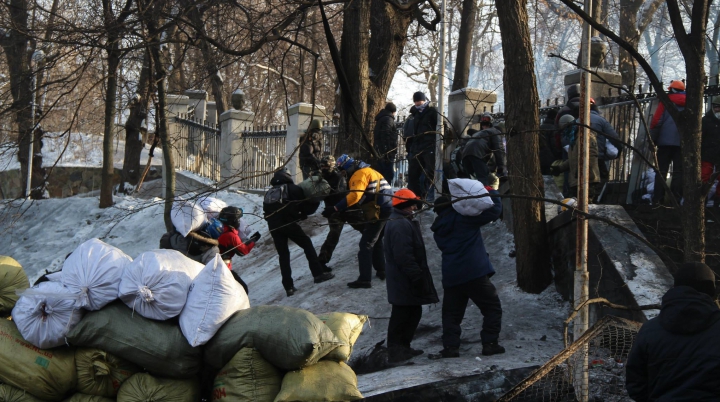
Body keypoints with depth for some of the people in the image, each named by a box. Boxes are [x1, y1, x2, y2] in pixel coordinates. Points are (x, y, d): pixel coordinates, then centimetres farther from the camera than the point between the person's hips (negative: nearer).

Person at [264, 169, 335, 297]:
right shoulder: (291, 188, 7)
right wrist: (302, 215, 18)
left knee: (283, 255, 9)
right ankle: (318, 274, 0)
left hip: (273, 227, 5)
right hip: (288, 224, -5)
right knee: (307, 244, 8)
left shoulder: (269, 193, 23)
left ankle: (288, 287, 4)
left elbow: (266, 211, 22)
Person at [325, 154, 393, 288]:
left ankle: (364, 279, -11)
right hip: (387, 209, 10)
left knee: (366, 244, -8)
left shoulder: (359, 174, -11)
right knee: (377, 241, 24)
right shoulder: (368, 171, 21)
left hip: (378, 212, -10)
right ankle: (381, 271, 30)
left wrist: (335, 209, -28)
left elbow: (354, 196, -25)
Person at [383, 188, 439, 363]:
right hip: (404, 282, -11)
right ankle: (396, 350, 3)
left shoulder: (403, 222, 17)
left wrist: (418, 275, 24)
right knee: (402, 315, -4)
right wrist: (417, 276, -21)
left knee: (413, 313, 16)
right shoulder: (401, 225, -20)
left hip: (402, 281, 11)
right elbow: (404, 256, -26)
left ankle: (402, 347, 24)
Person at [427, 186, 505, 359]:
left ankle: (450, 347, 2)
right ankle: (490, 343, 1)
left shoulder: (439, 230, 12)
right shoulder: (463, 217, -6)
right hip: (475, 273, -5)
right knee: (492, 308, 6)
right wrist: (492, 193, 10)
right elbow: (494, 211, -7)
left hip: (451, 278, 5)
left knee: (451, 313, 12)